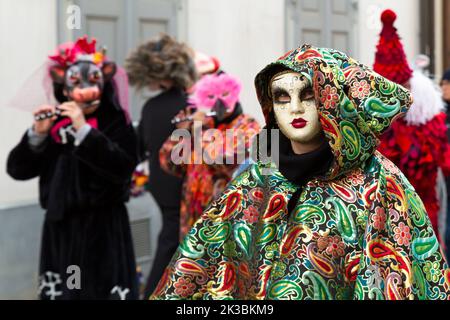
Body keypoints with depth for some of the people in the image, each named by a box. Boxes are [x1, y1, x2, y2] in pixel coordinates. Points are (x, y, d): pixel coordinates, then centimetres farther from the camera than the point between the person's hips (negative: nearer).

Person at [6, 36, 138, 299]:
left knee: (101, 290, -6)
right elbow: (17, 169, 0)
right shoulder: (54, 123, 5)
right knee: (62, 291, 8)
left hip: (103, 228, -4)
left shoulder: (116, 122, -4)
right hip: (59, 228, 4)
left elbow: (123, 168, -21)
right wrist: (37, 134, -16)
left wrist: (83, 129, -24)